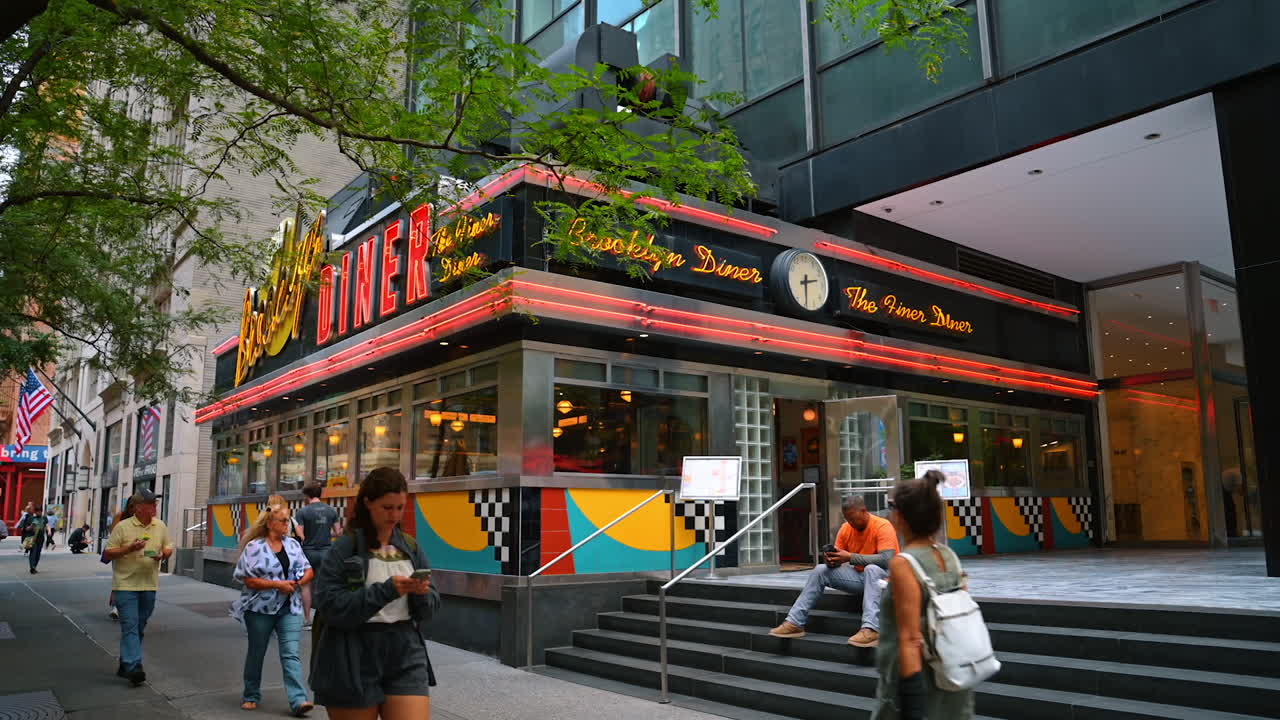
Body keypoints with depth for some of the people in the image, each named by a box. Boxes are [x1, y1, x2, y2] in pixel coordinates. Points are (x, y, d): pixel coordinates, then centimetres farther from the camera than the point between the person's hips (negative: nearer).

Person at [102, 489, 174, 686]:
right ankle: (133, 668, -15)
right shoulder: (122, 527, -6)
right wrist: (129, 548, -19)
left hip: (149, 585, 5)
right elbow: (107, 554, -4)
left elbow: (169, 547, 15)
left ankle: (125, 665, 25)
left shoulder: (160, 526, 6)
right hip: (126, 584, -5)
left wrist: (163, 554, -7)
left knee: (139, 627, 12)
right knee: (130, 626, -11)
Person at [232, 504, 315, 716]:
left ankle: (298, 700, -12)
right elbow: (249, 579, -14)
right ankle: (251, 696, 32)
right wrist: (278, 584, -19)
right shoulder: (254, 547, -8)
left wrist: (298, 583, -10)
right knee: (256, 653, 13)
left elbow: (308, 571, 10)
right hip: (260, 609, -3)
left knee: (291, 654, -6)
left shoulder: (293, 544, 6)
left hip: (289, 609, 3)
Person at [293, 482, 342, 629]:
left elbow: (299, 535, -13)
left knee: (306, 584, 11)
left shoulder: (303, 512, -8)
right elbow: (338, 532, 4)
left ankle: (307, 620, 12)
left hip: (309, 551, -2)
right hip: (326, 551, 3)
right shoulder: (331, 510, 2)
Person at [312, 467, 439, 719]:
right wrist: (386, 590, -22)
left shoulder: (411, 547, 8)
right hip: (355, 661, -3)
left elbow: (429, 609, 10)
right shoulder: (345, 547, -6)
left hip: (405, 656, 3)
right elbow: (330, 607, -15)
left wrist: (422, 593, -12)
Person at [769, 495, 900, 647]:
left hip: (883, 576, -6)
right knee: (820, 570, -9)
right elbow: (839, 558, 4)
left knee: (872, 569, -39)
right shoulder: (846, 528, 0)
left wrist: (851, 557, -32)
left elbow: (887, 559, -30)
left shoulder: (882, 527, -18)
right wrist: (831, 561, -22)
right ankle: (795, 622, -13)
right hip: (858, 576, 6)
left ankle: (870, 629, -48)